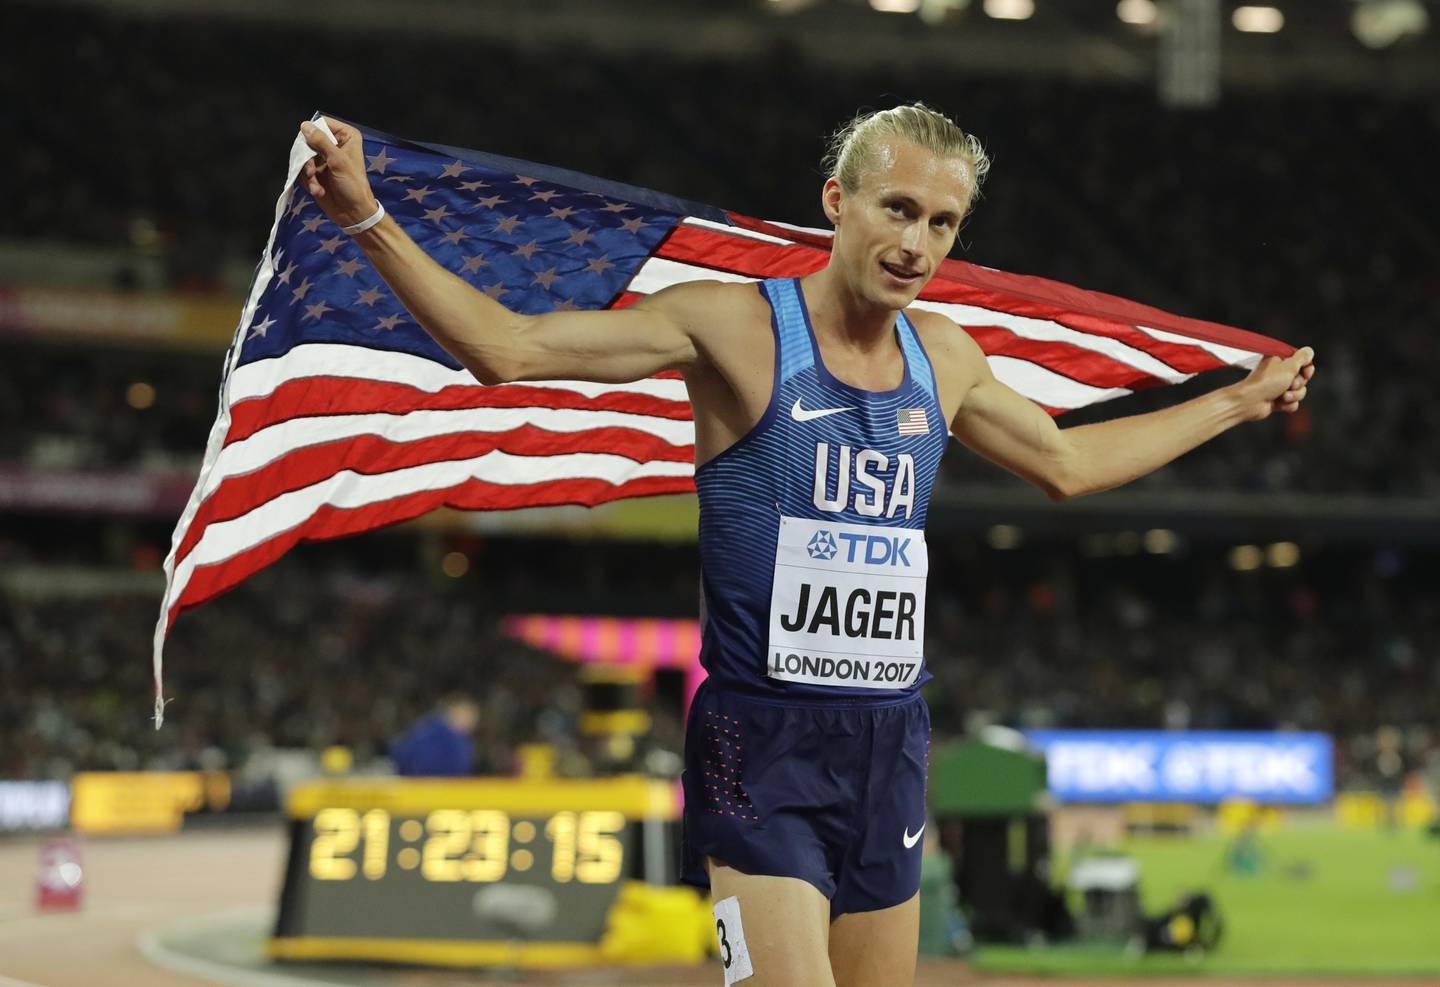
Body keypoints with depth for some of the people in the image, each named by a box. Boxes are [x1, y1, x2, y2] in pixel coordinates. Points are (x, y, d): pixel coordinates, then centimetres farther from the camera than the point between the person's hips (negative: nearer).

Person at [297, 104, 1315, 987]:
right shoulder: (734, 326, -6)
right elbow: (507, 348, -11)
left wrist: (1239, 402, 36)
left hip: (889, 742, 6)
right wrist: (366, 218, -22)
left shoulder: (945, 358, 12)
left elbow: (1069, 462, 31)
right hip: (761, 742, -6)